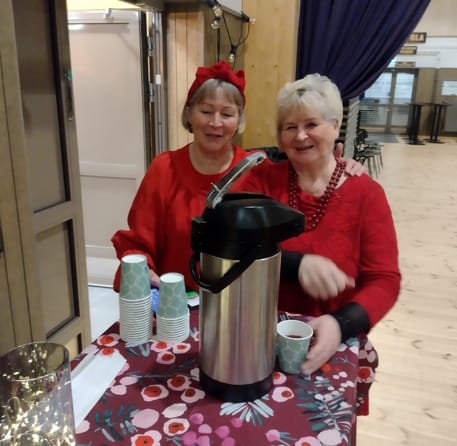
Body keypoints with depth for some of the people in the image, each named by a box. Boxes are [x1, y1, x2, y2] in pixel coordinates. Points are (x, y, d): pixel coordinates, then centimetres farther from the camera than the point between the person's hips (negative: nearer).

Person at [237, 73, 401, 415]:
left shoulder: (365, 193, -4)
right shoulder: (262, 179, -2)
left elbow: (384, 281, -8)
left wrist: (341, 324, -26)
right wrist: (297, 263, -29)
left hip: (332, 347, 0)